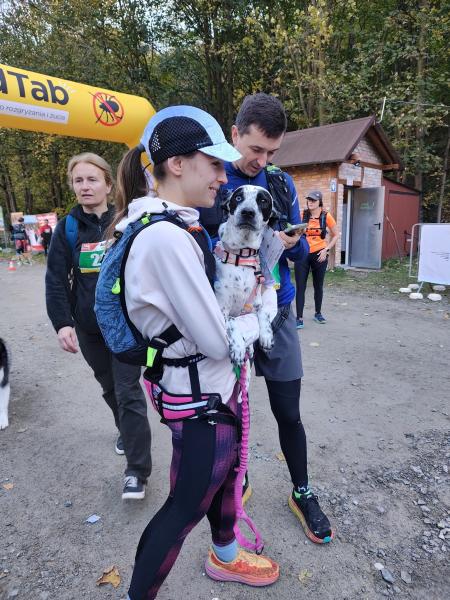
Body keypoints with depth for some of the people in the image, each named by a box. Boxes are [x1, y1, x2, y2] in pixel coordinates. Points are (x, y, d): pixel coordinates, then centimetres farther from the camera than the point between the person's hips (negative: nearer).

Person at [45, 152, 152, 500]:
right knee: (109, 387, 20)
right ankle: (127, 430, 46)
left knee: (128, 391, -4)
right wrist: (62, 323, -15)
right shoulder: (67, 229, 0)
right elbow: (56, 280, -3)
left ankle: (137, 470, 7)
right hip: (88, 327, 4)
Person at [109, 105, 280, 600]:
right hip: (200, 397, -9)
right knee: (186, 505, 13)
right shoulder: (166, 237, -28)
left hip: (214, 384, 9)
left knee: (225, 473, 28)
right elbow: (217, 342, -25)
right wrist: (254, 321, -5)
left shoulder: (175, 225, 3)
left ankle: (225, 556, 57)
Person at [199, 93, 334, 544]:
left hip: (276, 313, 3)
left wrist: (293, 243, -15)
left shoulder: (282, 184, 5)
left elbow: (301, 250, 8)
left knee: (288, 412, 11)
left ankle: (302, 494, 34)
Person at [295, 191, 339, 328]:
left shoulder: (326, 216, -2)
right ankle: (299, 318, 1)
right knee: (300, 287, -3)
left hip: (319, 255, 0)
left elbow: (335, 235, 7)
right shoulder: (302, 215, -1)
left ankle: (318, 313, 32)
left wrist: (326, 249, -5)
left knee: (318, 286, 13)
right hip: (302, 254, 0)